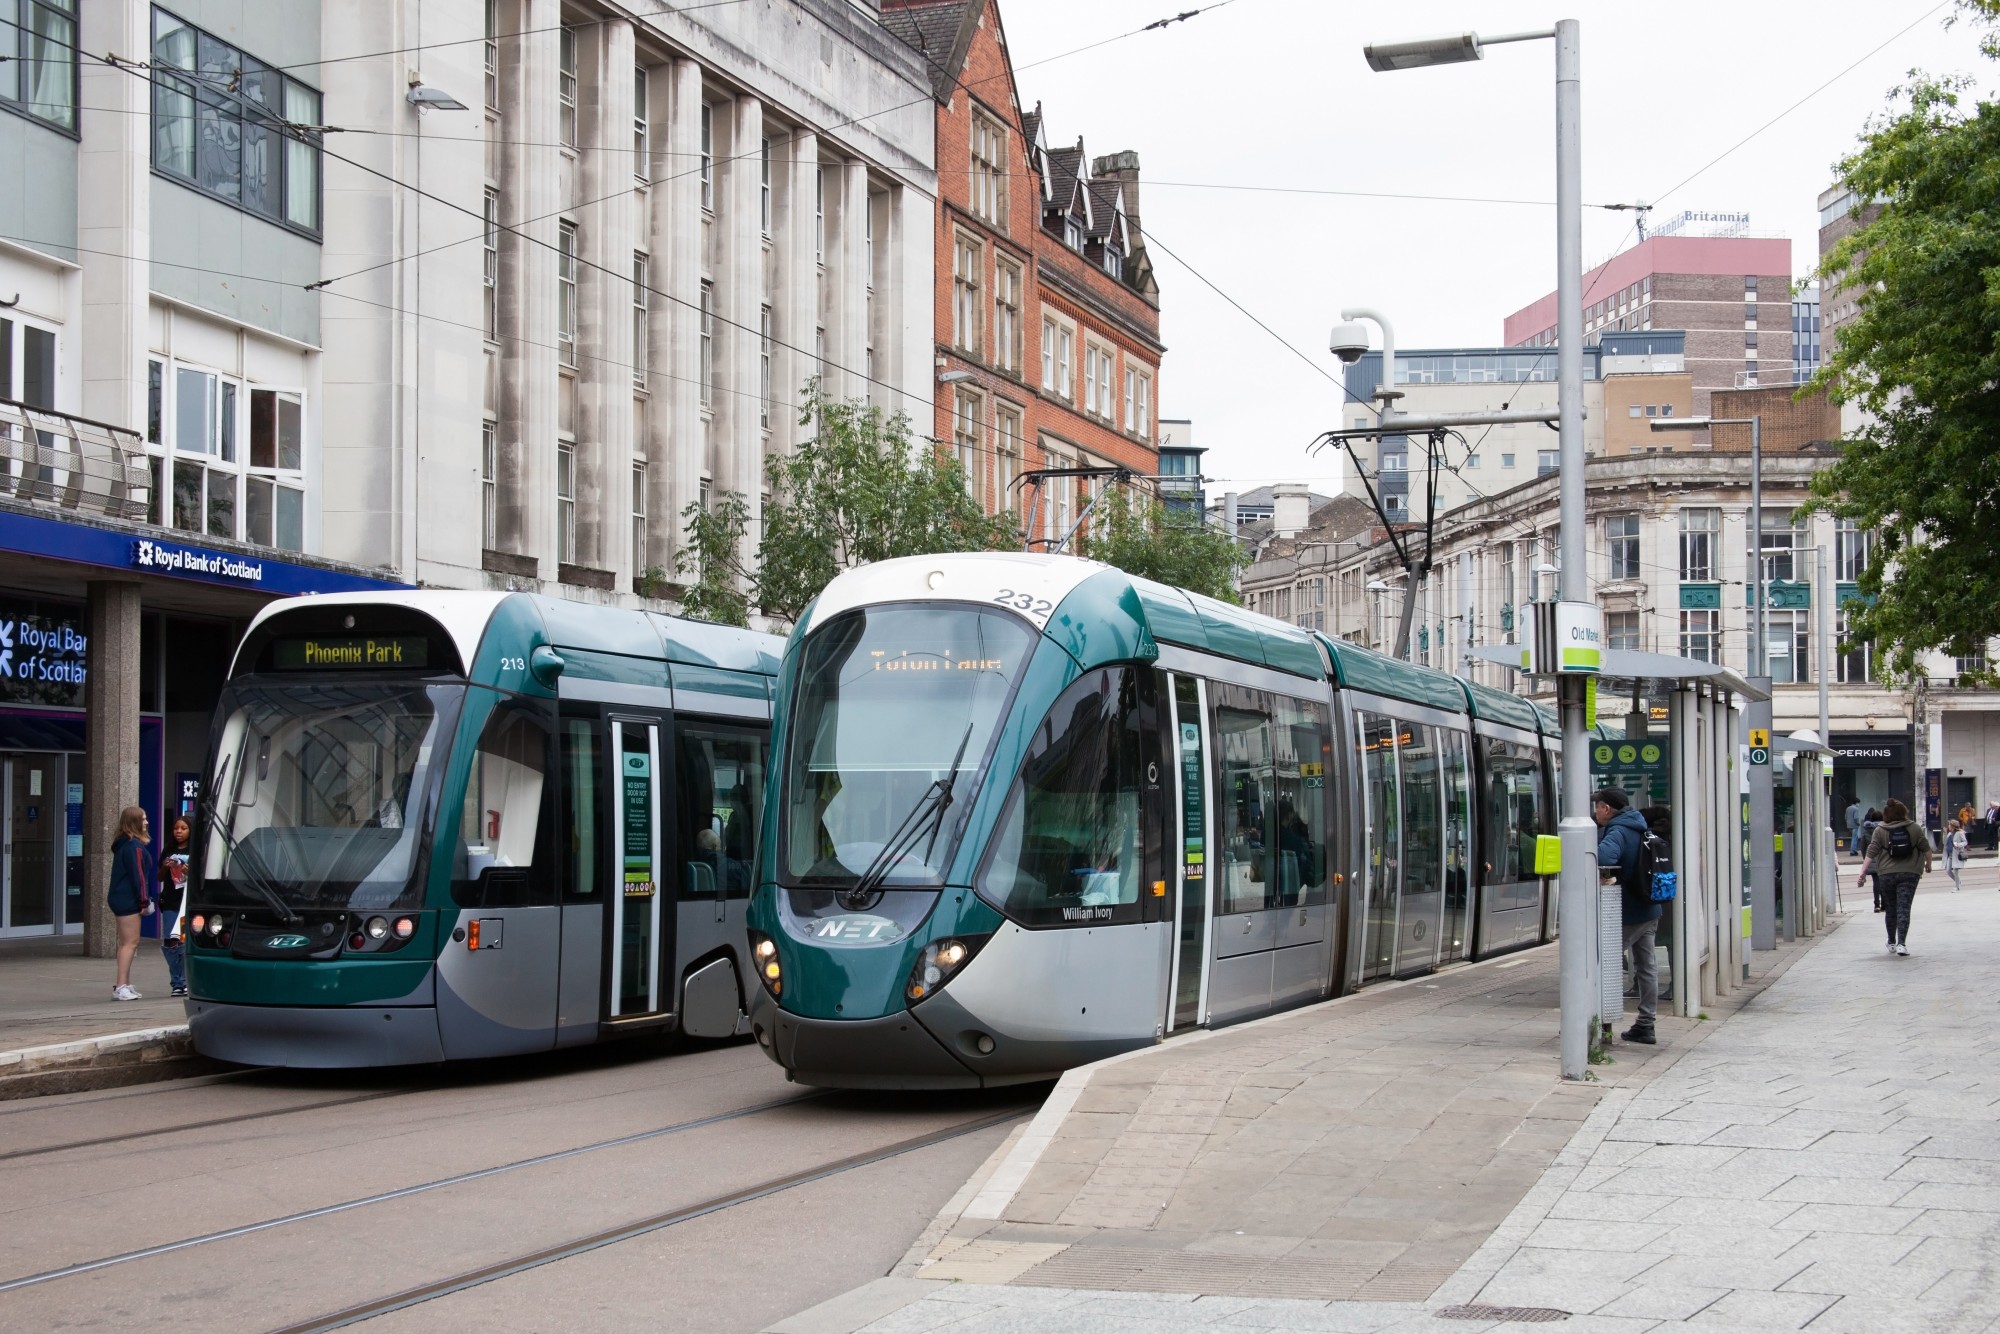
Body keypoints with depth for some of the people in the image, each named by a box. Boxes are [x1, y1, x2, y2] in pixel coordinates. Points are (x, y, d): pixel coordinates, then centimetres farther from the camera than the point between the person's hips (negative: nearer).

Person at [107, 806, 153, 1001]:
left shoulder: (123, 845, 16)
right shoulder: (135, 847, -15)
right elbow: (137, 875, -18)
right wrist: (144, 900, -15)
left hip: (119, 898, 10)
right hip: (128, 900, -10)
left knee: (126, 943, 13)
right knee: (130, 942, -10)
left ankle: (125, 985, 16)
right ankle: (121, 987, -14)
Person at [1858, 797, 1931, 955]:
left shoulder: (1880, 831, 0)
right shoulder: (1914, 828, 2)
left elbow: (1871, 853, -6)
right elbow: (1926, 849, 5)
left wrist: (1863, 871, -4)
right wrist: (1928, 864, 21)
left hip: (1887, 874, 1)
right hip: (1909, 873, -1)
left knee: (1890, 909, 15)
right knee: (1904, 909, -4)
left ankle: (1892, 943, 26)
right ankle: (1901, 944, -16)